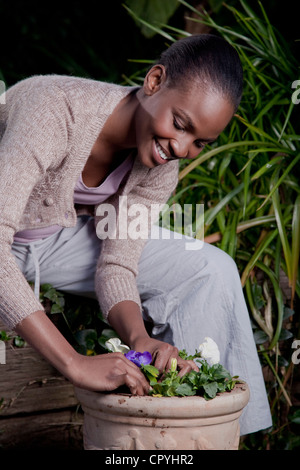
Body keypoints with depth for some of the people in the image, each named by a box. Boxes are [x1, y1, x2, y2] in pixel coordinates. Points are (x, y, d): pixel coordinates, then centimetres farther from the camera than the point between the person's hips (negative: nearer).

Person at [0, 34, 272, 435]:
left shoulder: (161, 165, -16)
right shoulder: (55, 110, -38)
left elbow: (116, 266, -14)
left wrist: (139, 339, -37)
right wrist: (75, 363, -52)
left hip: (59, 237, 6)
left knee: (210, 270, -7)